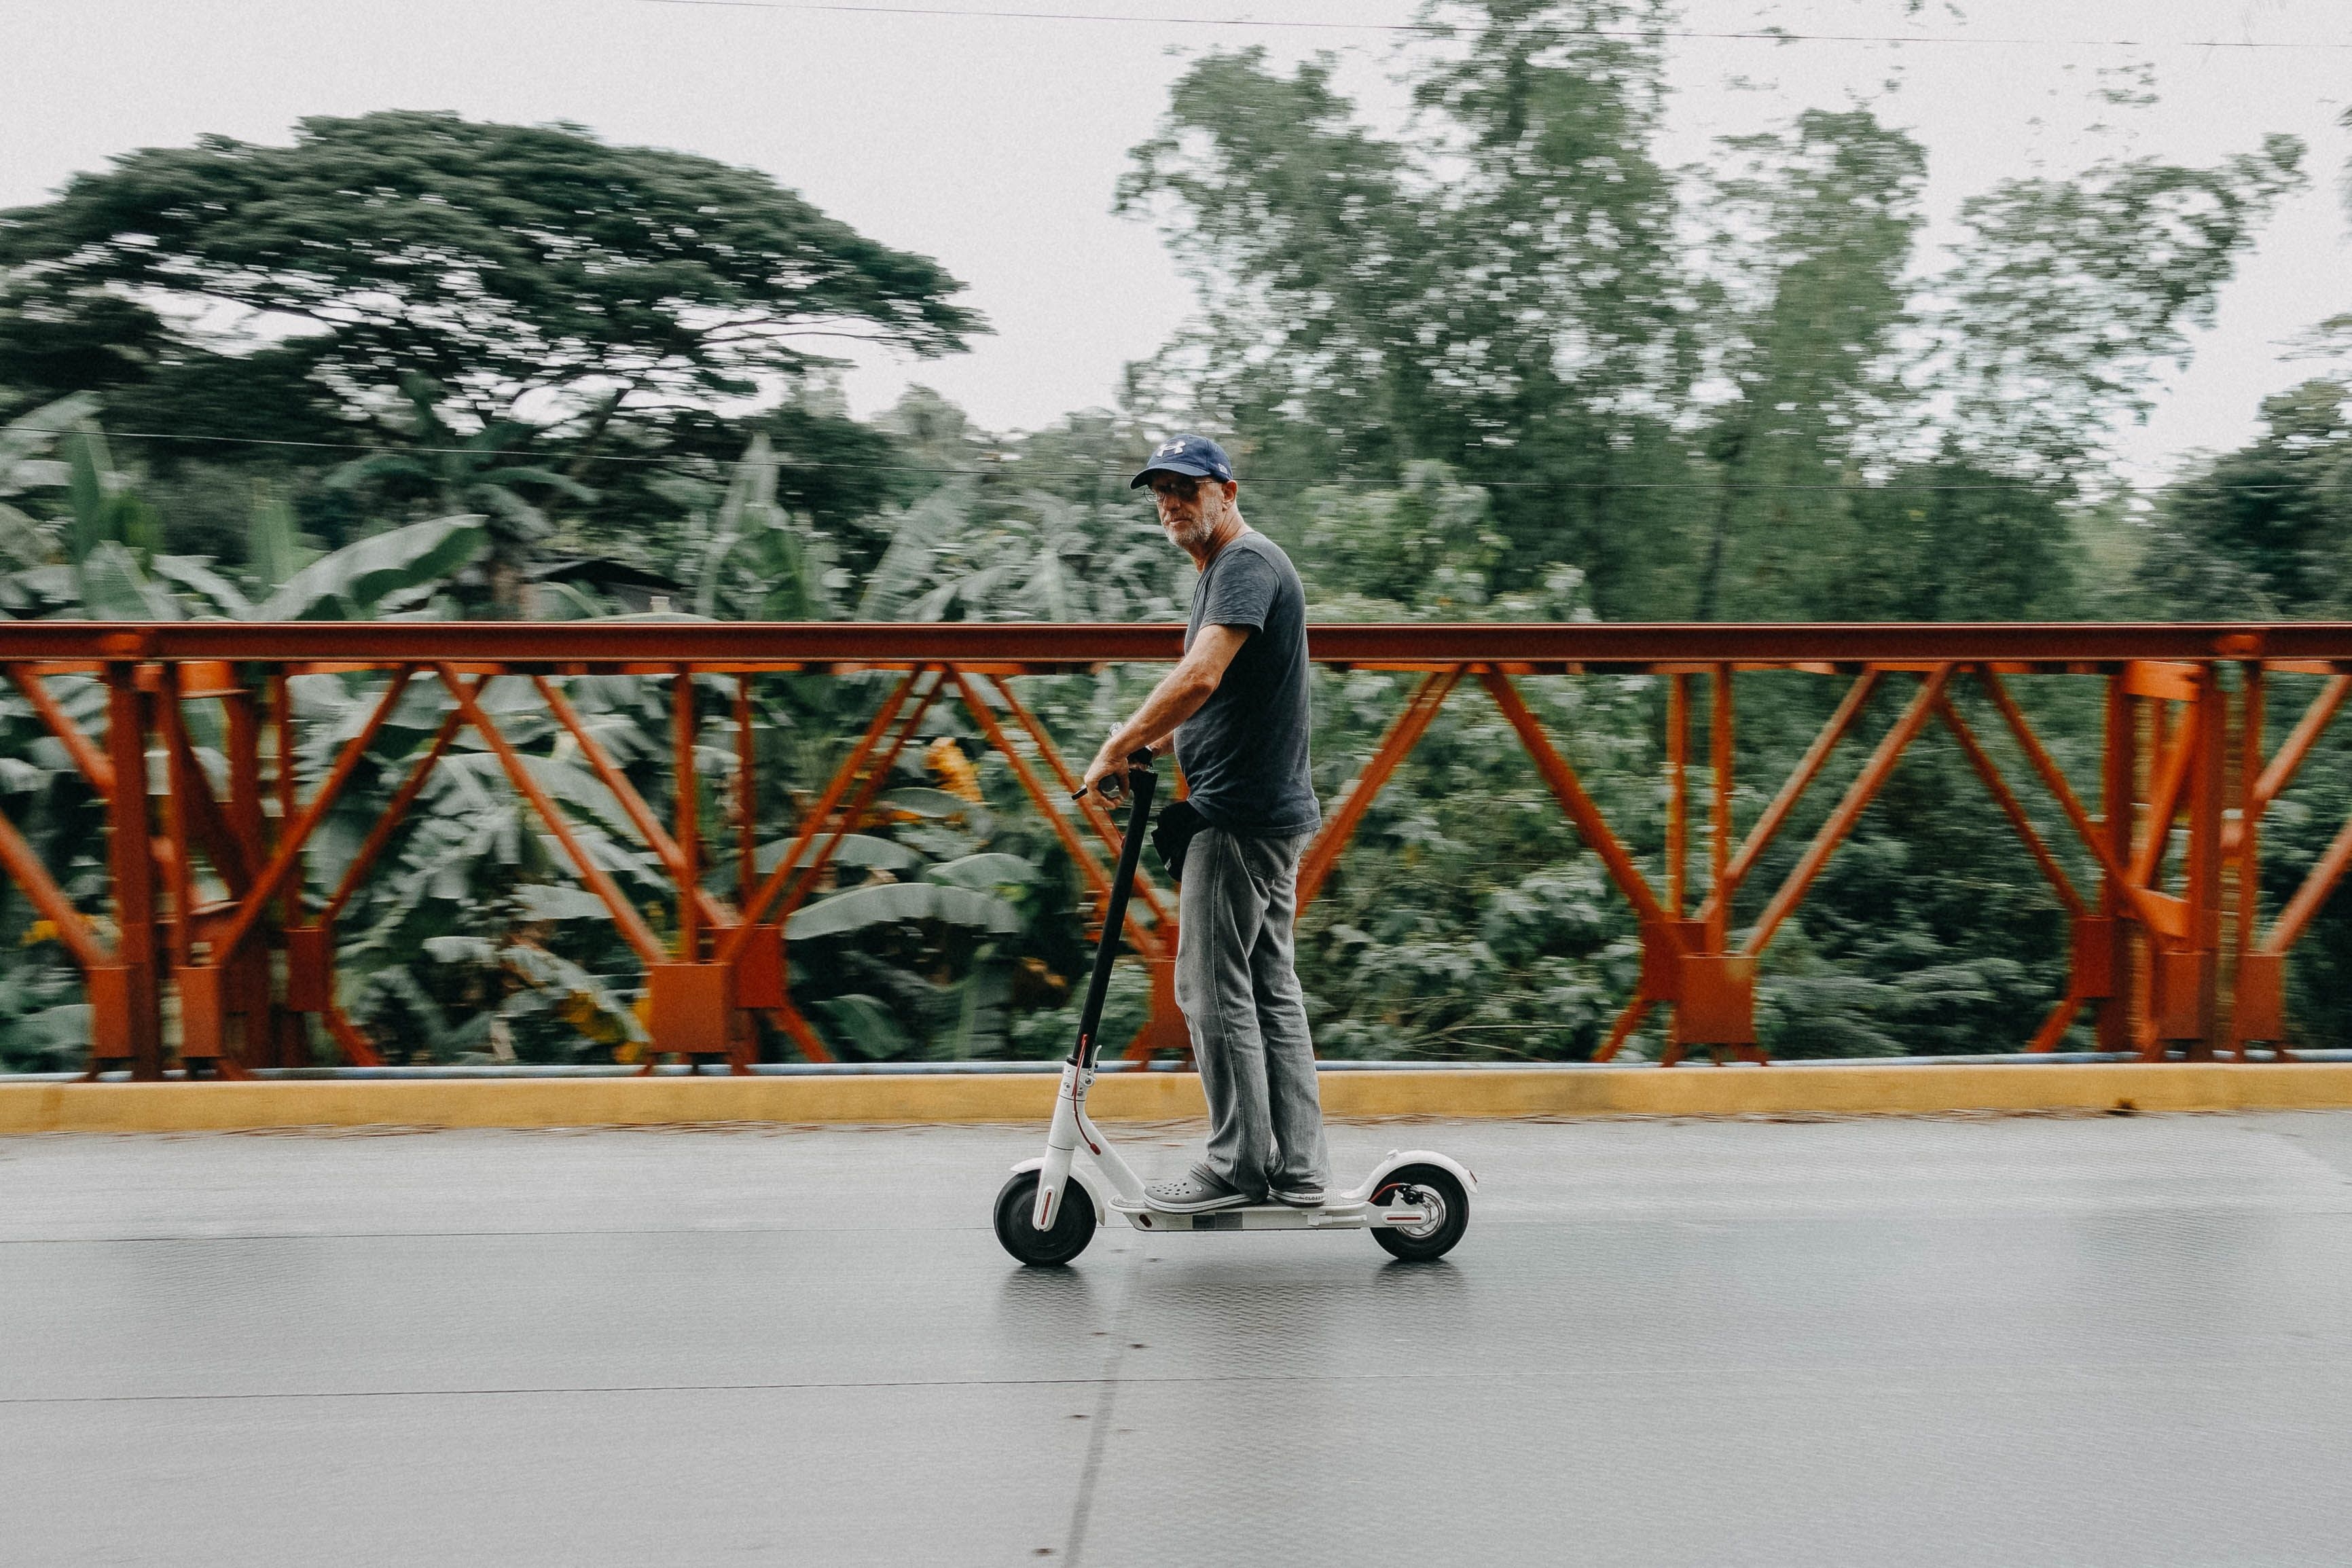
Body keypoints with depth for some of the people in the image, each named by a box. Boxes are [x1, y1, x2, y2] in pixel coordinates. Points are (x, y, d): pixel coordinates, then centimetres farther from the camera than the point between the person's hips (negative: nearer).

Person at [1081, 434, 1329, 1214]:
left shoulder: (1247, 560, -12)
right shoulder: (1220, 571, 21)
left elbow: (1200, 678, -25)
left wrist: (1116, 749, -19)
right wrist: (1146, 747, 17)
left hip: (1240, 813, -11)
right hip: (1274, 809, 11)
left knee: (1214, 987, -5)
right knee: (1270, 987, 10)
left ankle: (1237, 1168, 2)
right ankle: (1297, 1170, 14)